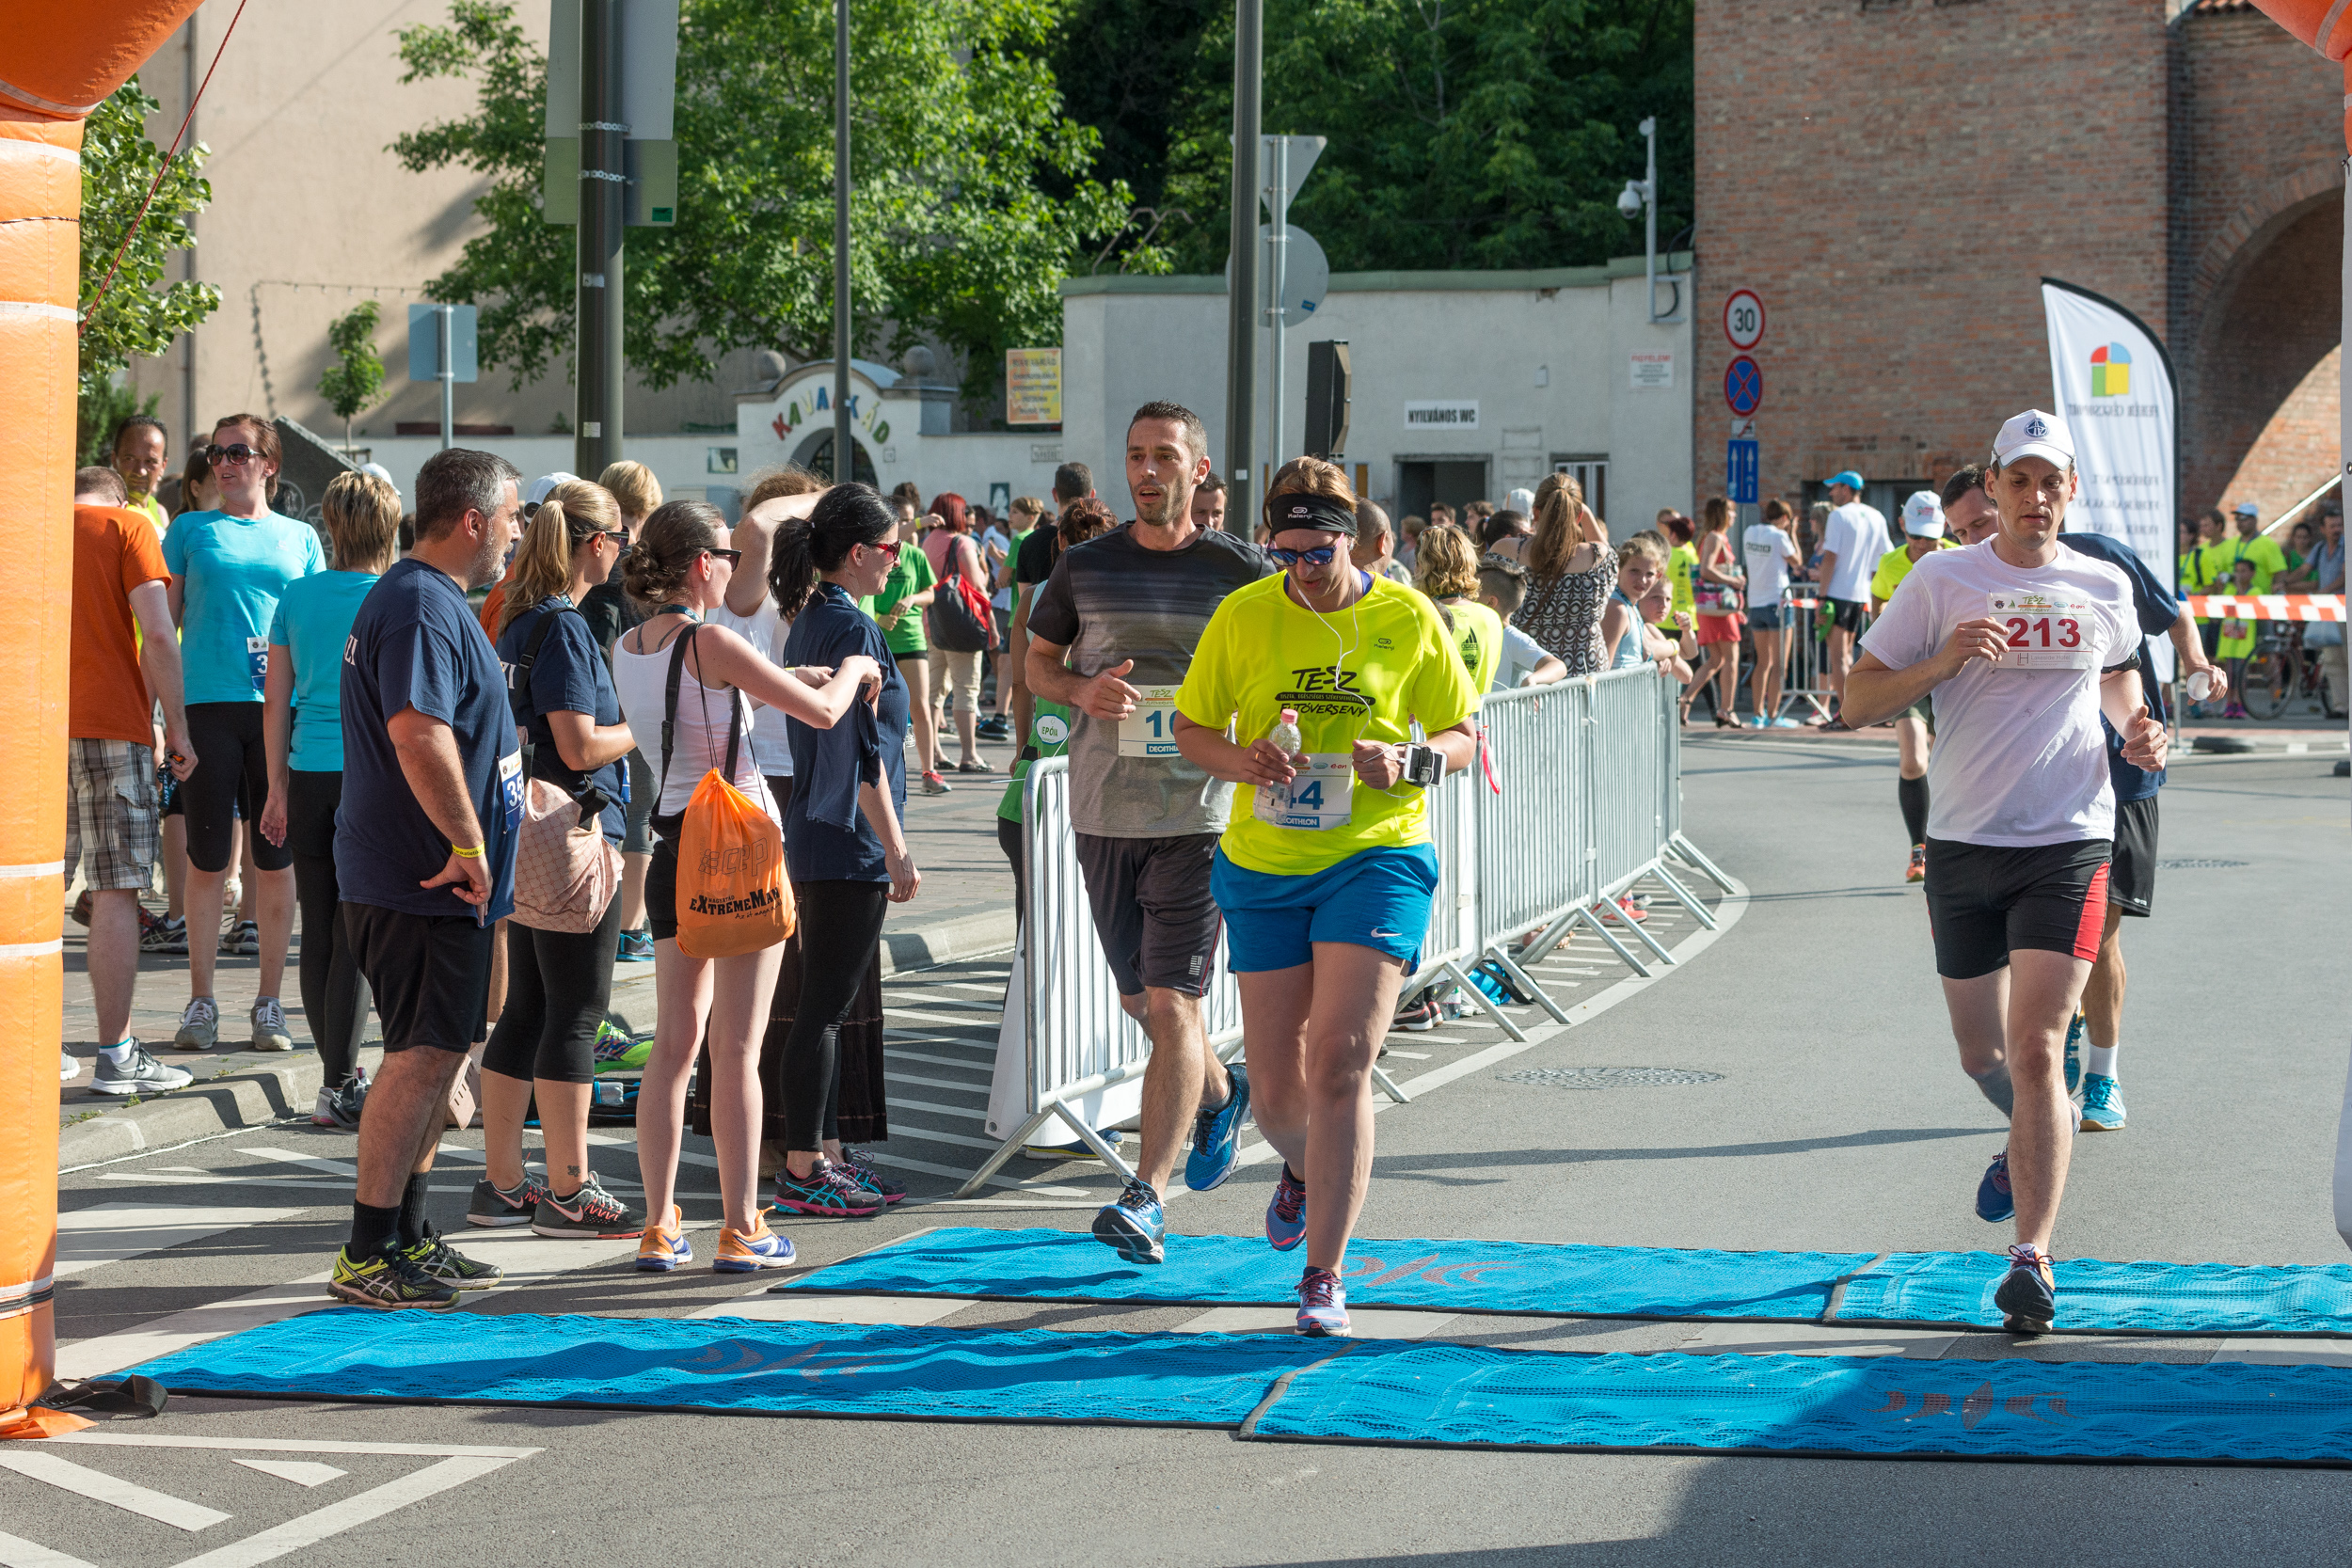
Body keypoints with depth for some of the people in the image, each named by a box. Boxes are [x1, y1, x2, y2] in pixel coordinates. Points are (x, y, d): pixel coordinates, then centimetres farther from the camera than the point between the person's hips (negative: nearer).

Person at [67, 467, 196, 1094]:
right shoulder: (128, 526, 2)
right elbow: (158, 635, -9)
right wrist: (177, 727, -3)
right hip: (113, 726, -4)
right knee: (116, 893, -2)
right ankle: (116, 1056, -3)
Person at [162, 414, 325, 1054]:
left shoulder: (300, 538, 13)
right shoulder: (191, 530, 10)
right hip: (206, 706, -1)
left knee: (275, 860, 3)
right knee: (207, 859, 0)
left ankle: (269, 1003, 11)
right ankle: (200, 1002, 9)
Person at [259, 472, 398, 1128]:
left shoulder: (296, 597, 6)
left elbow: (276, 701, 8)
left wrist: (278, 786, 16)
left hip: (310, 777, 4)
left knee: (318, 934, 10)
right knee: (356, 937, -2)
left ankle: (338, 1073, 19)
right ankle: (338, 1087, -3)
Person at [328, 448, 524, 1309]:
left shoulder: (428, 599, 18)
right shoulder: (422, 609, -18)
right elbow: (418, 733, -31)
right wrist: (468, 843, -25)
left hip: (430, 877, 11)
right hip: (422, 879, -11)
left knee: (436, 1052, 16)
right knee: (423, 1055, -10)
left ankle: (408, 1237, 24)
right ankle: (368, 1255, -7)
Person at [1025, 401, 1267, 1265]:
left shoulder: (1239, 570, 0)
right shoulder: (1084, 567, 6)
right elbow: (1036, 662, 16)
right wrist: (1082, 691, -6)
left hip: (1199, 813, -4)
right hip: (1105, 812, 4)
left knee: (1171, 1002, -11)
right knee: (1141, 999, 13)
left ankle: (1146, 1198, -11)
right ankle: (1218, 1092, 44)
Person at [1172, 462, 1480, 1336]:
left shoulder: (1408, 618, -2)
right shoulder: (1242, 616, 0)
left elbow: (1461, 735, 6)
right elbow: (1191, 729, 8)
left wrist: (1409, 762, -16)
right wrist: (1240, 762, -14)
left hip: (1377, 858, -2)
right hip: (1265, 868, 2)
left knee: (1339, 1064, -15)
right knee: (1275, 1086, 7)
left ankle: (1325, 1275, -7)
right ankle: (1303, 1170, 45)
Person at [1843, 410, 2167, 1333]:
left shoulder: (2104, 588, 5)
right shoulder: (1941, 582, -1)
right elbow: (1857, 703, 0)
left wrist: (2135, 729, 4)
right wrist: (1939, 663, -17)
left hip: (2069, 843, -1)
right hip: (1964, 842, 1)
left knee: (2036, 1049, -14)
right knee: (1982, 1056, 14)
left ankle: (2032, 1258, -12)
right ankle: (2035, 1138, 48)